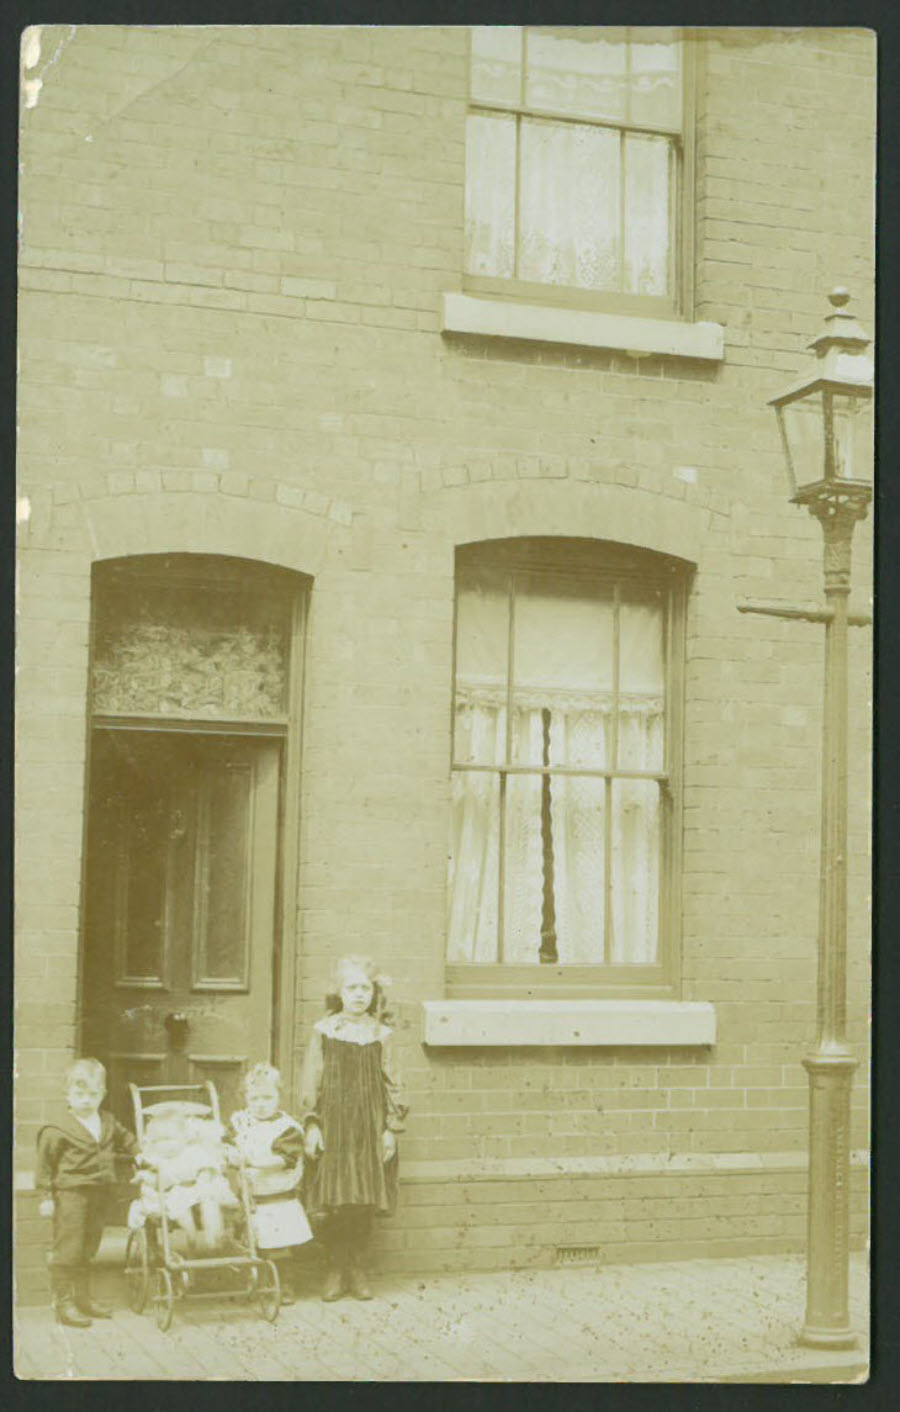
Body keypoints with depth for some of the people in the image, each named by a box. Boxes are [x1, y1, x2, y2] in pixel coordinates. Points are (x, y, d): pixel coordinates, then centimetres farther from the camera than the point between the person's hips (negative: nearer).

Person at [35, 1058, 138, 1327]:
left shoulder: (108, 1123, 8)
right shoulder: (57, 1129, -11)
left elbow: (126, 1140, 27)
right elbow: (45, 1163, -8)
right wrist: (46, 1196, -10)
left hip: (99, 1193, 6)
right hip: (70, 1194, -6)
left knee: (87, 1249, 15)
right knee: (67, 1249, -5)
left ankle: (83, 1297, 25)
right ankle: (64, 1303, 1)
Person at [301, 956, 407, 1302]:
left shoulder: (381, 1034, 5)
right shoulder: (323, 1031, 2)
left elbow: (391, 1083, 7)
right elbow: (312, 1082, 3)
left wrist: (391, 1128, 2)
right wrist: (312, 1124, -3)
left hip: (370, 1128, 1)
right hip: (333, 1125, -1)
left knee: (365, 1204, 2)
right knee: (335, 1204, -2)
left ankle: (358, 1270, 14)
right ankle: (335, 1271, 10)